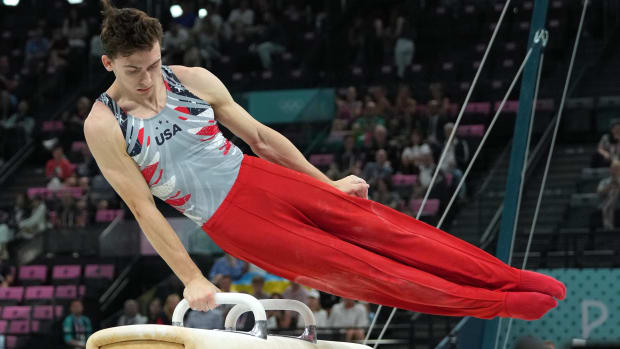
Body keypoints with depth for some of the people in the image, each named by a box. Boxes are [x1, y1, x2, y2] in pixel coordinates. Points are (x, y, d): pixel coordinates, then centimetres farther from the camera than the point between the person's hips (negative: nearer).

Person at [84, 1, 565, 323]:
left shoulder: (193, 80, 0)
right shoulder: (104, 126, -11)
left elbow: (261, 136, 8)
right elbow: (144, 209, -10)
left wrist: (327, 184, 13)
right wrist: (192, 280, -12)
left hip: (259, 178, 4)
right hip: (229, 219, -4)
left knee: (380, 228, -5)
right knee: (357, 271, -6)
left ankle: (510, 279, 0)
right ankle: (497, 304, -1)